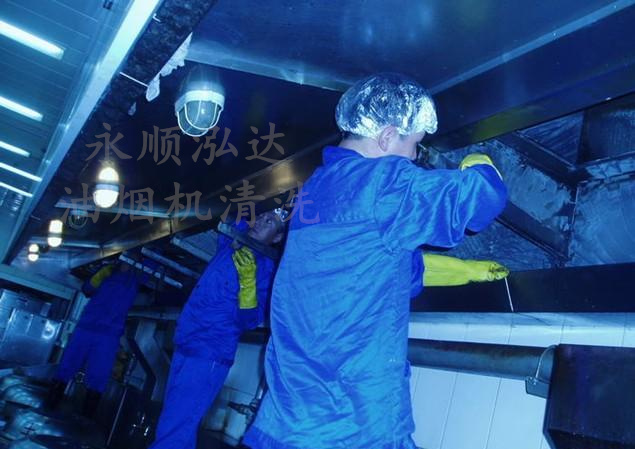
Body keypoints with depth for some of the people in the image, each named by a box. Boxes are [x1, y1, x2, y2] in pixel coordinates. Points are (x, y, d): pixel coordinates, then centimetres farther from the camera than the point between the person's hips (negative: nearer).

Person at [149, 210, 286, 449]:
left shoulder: (263, 267, -12)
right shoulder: (228, 243, 5)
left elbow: (248, 321, -19)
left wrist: (248, 279, -31)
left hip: (208, 357, -8)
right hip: (186, 347, 8)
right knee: (179, 425, 17)